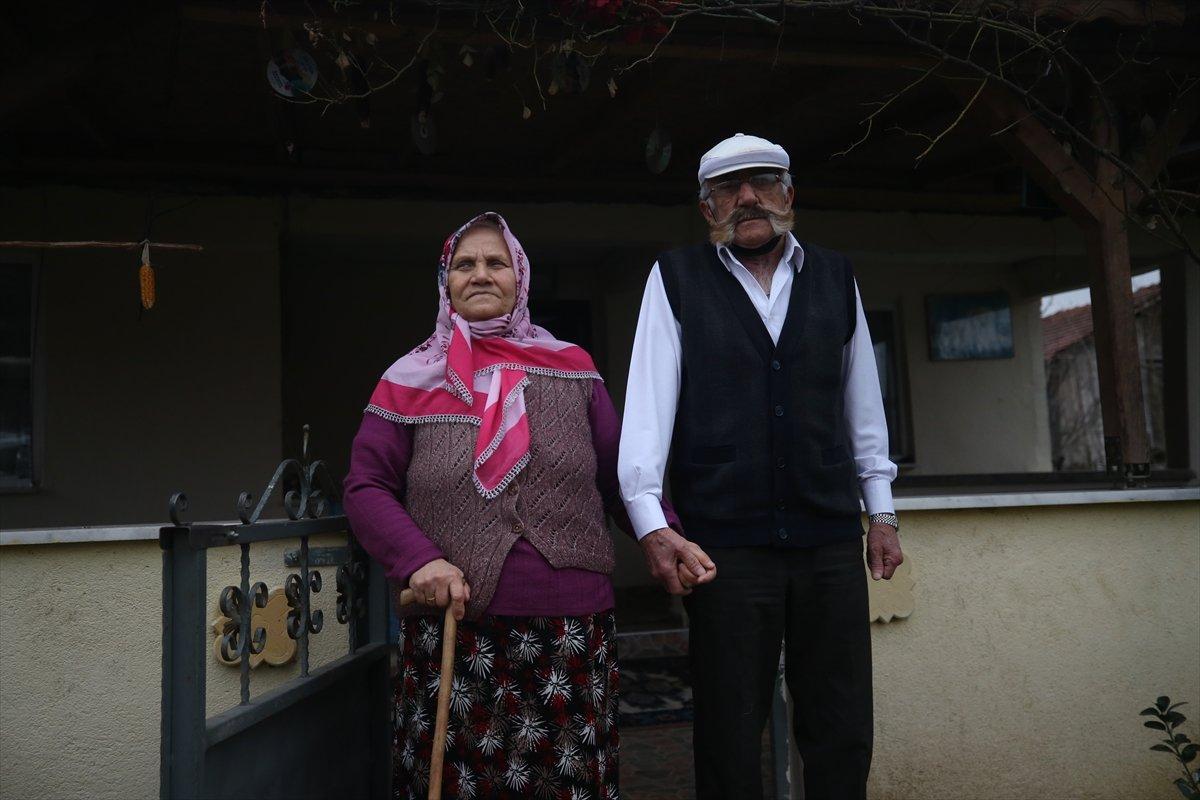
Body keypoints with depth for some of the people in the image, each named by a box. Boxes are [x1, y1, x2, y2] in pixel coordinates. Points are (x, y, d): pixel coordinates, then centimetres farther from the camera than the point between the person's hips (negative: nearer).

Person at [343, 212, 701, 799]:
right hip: (454, 632, 0)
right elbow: (366, 486, 4)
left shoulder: (572, 370, 9)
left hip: (570, 635, 1)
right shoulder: (411, 380, 6)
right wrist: (419, 559, -12)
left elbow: (619, 474, 9)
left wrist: (666, 536, -8)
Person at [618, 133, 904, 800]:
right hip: (725, 540, -2)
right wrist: (649, 519, -15)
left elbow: (862, 400, 16)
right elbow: (648, 396, -5)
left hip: (831, 543, 3)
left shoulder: (835, 278, 13)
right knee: (729, 740, 5)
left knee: (844, 737, 9)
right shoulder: (677, 279, 4)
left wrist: (882, 512, 15)